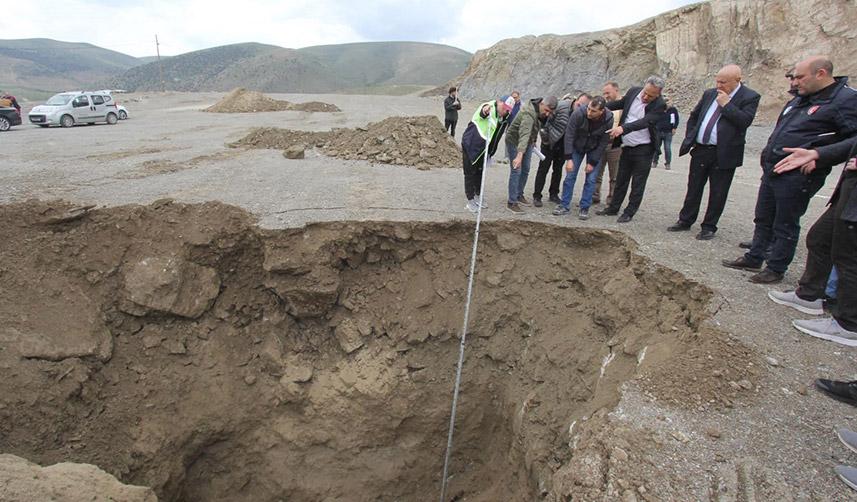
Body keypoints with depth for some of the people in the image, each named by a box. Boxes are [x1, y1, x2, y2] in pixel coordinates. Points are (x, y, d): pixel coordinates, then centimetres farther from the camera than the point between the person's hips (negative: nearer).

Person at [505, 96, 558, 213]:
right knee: (516, 171, -11)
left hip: (528, 142, 9)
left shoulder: (542, 112, -6)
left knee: (525, 170, 13)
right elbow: (524, 135, -47)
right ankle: (512, 202, -6)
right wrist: (519, 155, -57)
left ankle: (519, 195, 29)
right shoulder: (529, 114, -34)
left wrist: (534, 141, 15)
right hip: (514, 141, -8)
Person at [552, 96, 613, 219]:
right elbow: (569, 135, -22)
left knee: (591, 179, -4)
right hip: (577, 147, 0)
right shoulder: (579, 113, -30)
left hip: (594, 150, 0)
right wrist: (569, 158, -23)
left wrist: (592, 162, -16)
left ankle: (584, 208, 5)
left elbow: (603, 143, -16)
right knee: (570, 176, -2)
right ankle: (565, 205, 8)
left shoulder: (608, 120, -26)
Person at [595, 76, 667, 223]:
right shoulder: (633, 91, -2)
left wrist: (623, 128, -44)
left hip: (643, 149, -5)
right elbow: (620, 103, 17)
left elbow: (645, 122, -32)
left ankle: (629, 213, 12)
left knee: (638, 183, 3)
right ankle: (613, 208, 24)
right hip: (627, 146, 5)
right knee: (621, 179, 14)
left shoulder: (659, 105, -18)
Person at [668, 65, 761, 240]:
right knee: (693, 189, 12)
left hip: (724, 154, -4)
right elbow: (693, 116, 18)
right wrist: (689, 139, 9)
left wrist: (725, 104, -16)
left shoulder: (750, 97, -5)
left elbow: (745, 121, -18)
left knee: (717, 193, 4)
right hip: (700, 150, 5)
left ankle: (709, 227, 15)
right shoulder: (709, 94, 9)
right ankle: (685, 221, 24)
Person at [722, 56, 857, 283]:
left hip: (797, 176, -8)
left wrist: (818, 158, -23)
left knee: (785, 226, 2)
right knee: (763, 219, 17)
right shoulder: (800, 100, 15)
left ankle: (776, 269, 15)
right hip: (772, 170, 9)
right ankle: (753, 259, 30)